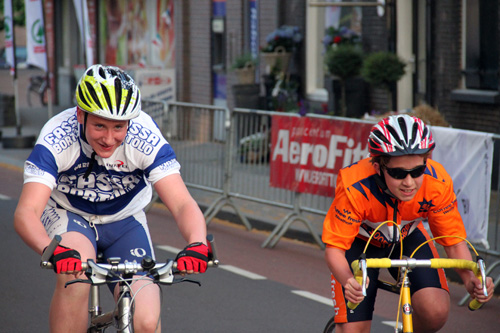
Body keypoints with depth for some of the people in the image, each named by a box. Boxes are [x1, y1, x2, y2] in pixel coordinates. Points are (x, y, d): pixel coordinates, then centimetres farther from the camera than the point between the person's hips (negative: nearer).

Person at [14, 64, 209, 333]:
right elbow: (26, 212, -38)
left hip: (124, 221, 1)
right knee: (75, 273, -36)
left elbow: (182, 204, -33)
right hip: (68, 216, -1)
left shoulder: (146, 139, -27)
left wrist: (197, 244, -55)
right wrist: (53, 250, -59)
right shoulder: (56, 139, -30)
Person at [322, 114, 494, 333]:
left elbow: (455, 243, -19)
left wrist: (471, 280, -39)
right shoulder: (355, 188, -38)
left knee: (436, 312, -22)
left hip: (407, 237, 2)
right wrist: (348, 281, -53)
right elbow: (334, 249, -32)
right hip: (360, 241, -2)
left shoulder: (438, 183, -31)